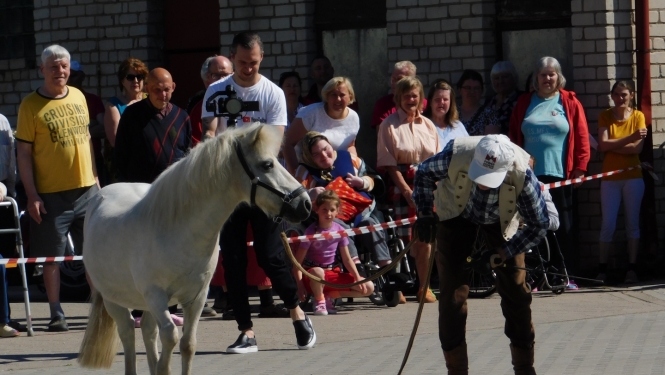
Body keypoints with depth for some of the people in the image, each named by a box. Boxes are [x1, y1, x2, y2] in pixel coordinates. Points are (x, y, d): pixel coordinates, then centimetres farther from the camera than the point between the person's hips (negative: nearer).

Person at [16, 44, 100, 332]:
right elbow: (24, 152, -7)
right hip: (51, 194, -4)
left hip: (86, 190, 4)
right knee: (52, 256, 0)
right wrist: (32, 195, -12)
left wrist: (95, 178, 15)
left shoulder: (78, 97, 10)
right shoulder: (30, 106, -6)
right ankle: (56, 314, 7)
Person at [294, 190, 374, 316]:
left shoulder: (339, 230, 1)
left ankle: (329, 296, 3)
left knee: (368, 288, -9)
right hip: (311, 275, -5)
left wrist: (358, 278, -10)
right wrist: (300, 286, -22)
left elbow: (347, 259, 5)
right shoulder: (312, 231, -12)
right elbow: (297, 262, -13)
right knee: (317, 272, -43)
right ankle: (319, 301, -12)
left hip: (333, 273, 5)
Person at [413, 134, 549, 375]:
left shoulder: (522, 176, -38)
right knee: (453, 291, -6)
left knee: (515, 289, -3)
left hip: (501, 219, 0)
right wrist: (424, 214, -18)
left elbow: (539, 225, -22)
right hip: (457, 213, 0)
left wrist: (502, 253, -24)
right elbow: (424, 173, -12)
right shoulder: (456, 156, -37)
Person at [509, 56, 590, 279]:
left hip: (560, 175, -1)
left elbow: (581, 138, 2)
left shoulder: (570, 102, 6)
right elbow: (514, 138, 11)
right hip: (530, 176, 2)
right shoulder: (524, 103, 12)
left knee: (563, 228, 1)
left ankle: (566, 275, 5)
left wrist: (579, 167, -5)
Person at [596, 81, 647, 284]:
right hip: (610, 177, 0)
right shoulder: (605, 116, 3)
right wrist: (629, 139, -18)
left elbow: (637, 148, -9)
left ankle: (631, 269, 6)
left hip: (632, 177, 0)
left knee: (633, 223, 2)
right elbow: (603, 145, -11)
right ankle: (602, 269, 4)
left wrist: (612, 145, -13)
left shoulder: (638, 116, 2)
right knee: (608, 225, -2)